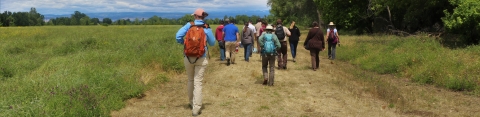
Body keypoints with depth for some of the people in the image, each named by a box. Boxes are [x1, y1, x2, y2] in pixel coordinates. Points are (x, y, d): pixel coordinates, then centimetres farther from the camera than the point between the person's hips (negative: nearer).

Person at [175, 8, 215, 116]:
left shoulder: (189, 25, -4)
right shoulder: (206, 29, -3)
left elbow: (178, 36, -12)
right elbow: (212, 43, 7)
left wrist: (183, 43, 8)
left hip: (188, 58, 1)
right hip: (201, 59, -1)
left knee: (190, 80, 20)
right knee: (198, 83, -2)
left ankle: (192, 103, 36)